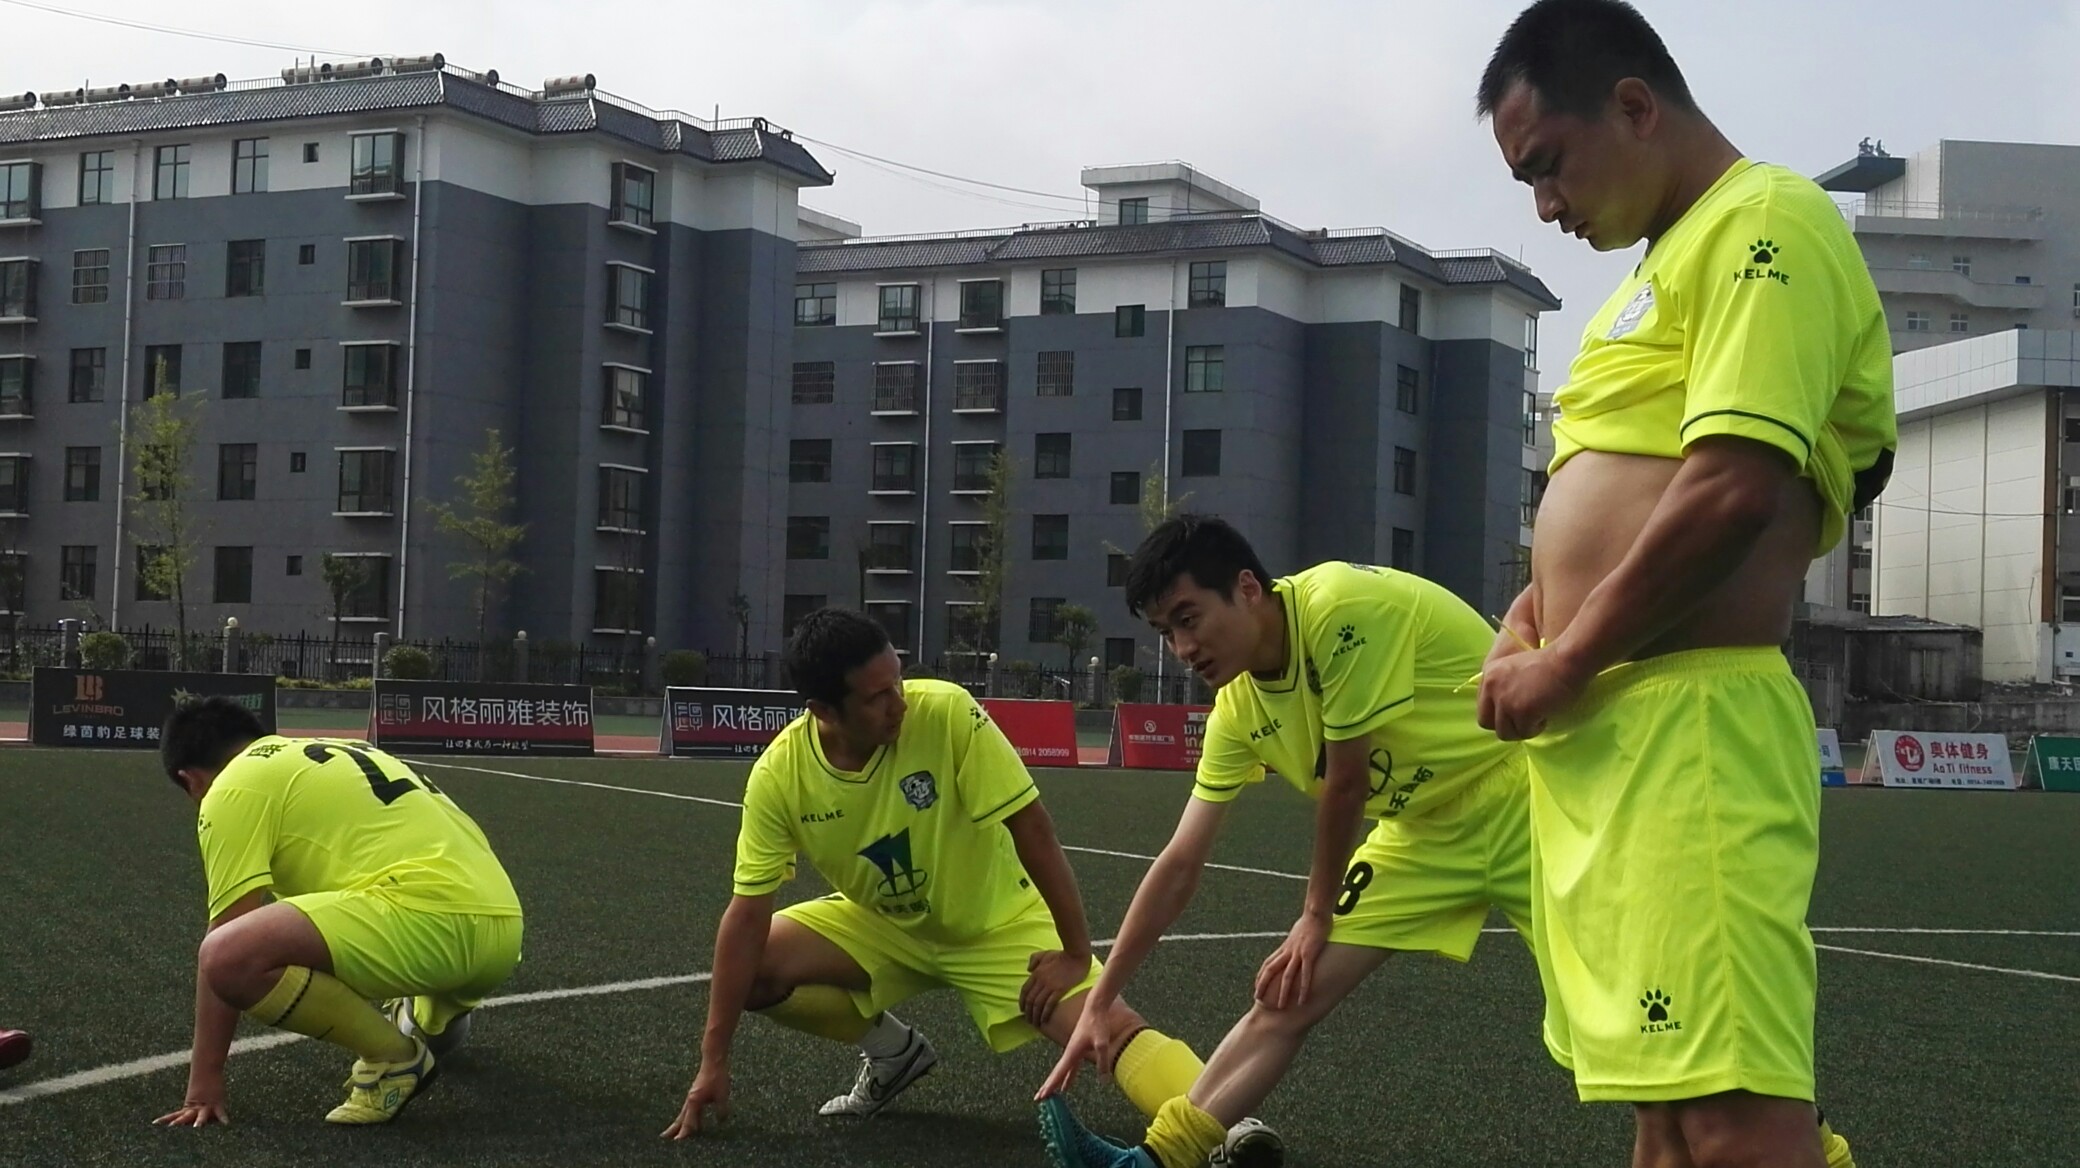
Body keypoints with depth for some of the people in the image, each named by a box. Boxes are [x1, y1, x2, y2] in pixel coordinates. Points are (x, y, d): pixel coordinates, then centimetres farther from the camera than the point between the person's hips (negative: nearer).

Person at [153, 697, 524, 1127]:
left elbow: (225, 951, 0)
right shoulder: (335, 754, 30)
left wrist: (203, 1084, 5)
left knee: (230, 958, -21)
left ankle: (393, 1057, -7)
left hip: (433, 917, -10)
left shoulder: (233, 787, 6)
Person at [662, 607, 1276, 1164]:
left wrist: (1076, 954, -23)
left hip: (997, 924, -3)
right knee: (754, 969, -14)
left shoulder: (946, 712, -30)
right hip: (877, 924, 4)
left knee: (1111, 1026, -25)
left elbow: (1031, 826, -25)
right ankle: (894, 1049, 8)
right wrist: (714, 1061, -17)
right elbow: (748, 914, -16)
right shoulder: (779, 774, -22)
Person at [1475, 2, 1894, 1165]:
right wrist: (1541, 610, 9)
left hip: (1684, 727, -10)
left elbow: (1734, 490, -20)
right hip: (1607, 734, 10)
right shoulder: (1678, 256, 23)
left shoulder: (1764, 223, -8)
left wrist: (1564, 663, -11)